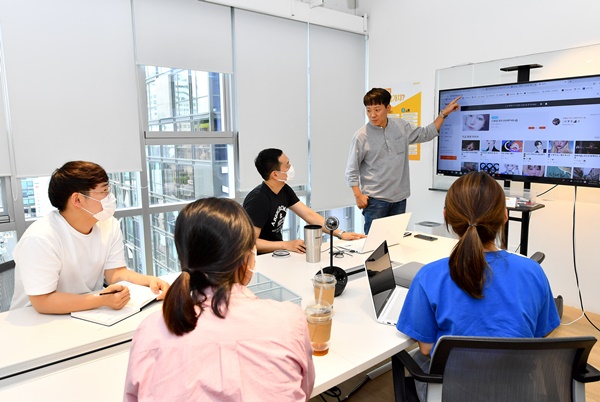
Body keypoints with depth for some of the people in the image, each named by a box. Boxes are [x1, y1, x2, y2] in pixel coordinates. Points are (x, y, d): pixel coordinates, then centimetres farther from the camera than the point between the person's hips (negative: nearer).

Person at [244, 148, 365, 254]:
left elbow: (309, 215, 2)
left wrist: (341, 233, -5)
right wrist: (286, 244, -33)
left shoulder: (284, 190, 2)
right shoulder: (258, 199, -24)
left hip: (277, 251, 8)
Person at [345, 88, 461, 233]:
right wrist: (358, 195, -10)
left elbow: (425, 134, 22)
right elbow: (352, 170, -4)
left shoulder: (401, 126, 7)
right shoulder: (361, 136, -7)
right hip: (375, 200, -4)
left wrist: (444, 113, 20)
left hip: (399, 198, 5)